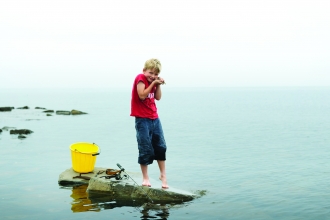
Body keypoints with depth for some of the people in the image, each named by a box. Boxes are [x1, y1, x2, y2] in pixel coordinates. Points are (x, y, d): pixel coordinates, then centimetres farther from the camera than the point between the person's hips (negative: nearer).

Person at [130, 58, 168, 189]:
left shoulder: (153, 81, 11)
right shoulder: (140, 78, -10)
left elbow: (158, 97, 8)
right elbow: (142, 95, -22)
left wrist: (158, 85, -3)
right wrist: (153, 83, -20)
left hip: (154, 118, 7)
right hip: (142, 119, -7)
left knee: (161, 146, 9)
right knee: (145, 149, -3)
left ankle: (163, 175, 21)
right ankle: (145, 177, 10)